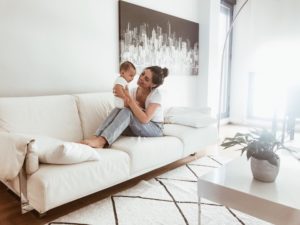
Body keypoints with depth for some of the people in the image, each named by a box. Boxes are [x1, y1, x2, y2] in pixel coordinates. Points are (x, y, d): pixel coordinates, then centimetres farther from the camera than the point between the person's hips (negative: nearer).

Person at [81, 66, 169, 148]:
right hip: (137, 128, 5)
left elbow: (145, 119, -28)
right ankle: (96, 137, -32)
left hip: (155, 129, -5)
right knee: (117, 109, -21)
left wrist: (129, 99, -32)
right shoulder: (134, 90, 0)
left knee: (127, 112, -30)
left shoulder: (156, 95, -18)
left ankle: (101, 141, -41)